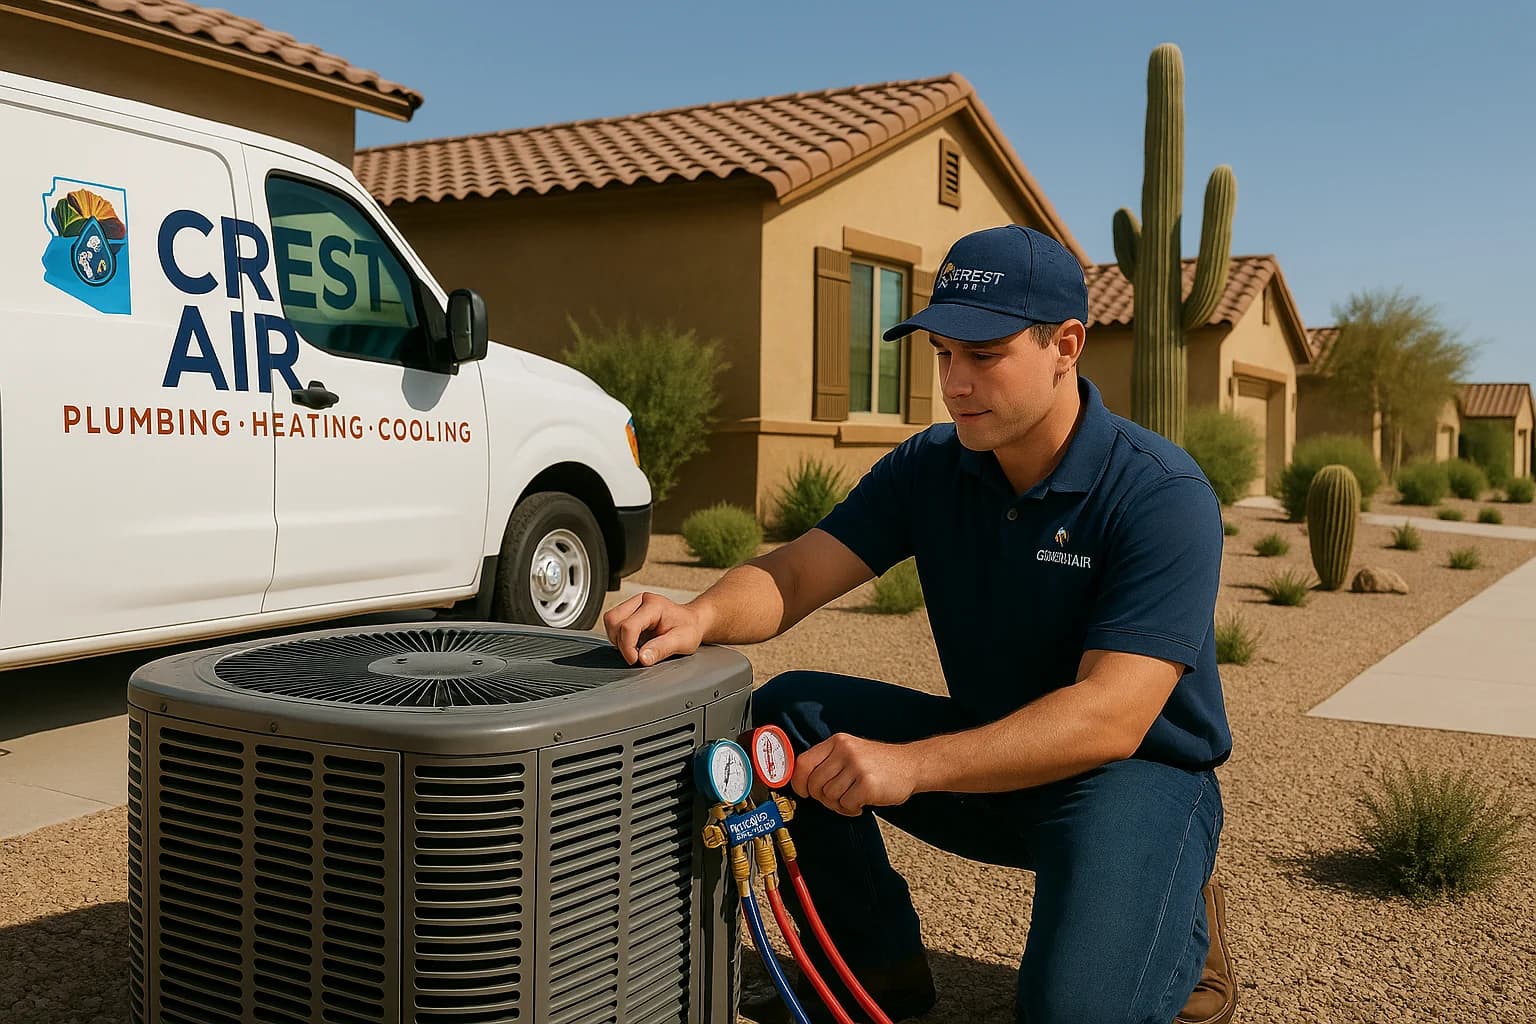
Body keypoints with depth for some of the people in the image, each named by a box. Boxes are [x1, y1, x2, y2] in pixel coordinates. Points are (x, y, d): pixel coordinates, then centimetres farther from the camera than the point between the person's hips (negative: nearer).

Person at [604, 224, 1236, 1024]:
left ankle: (1179, 925, 8)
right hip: (988, 753, 5)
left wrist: (911, 765, -41)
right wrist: (702, 616, -35)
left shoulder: (1162, 496, -22)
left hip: (1138, 770, -5)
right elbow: (793, 575, -11)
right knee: (786, 714, -13)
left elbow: (1111, 717, -30)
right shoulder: (929, 466, -4)